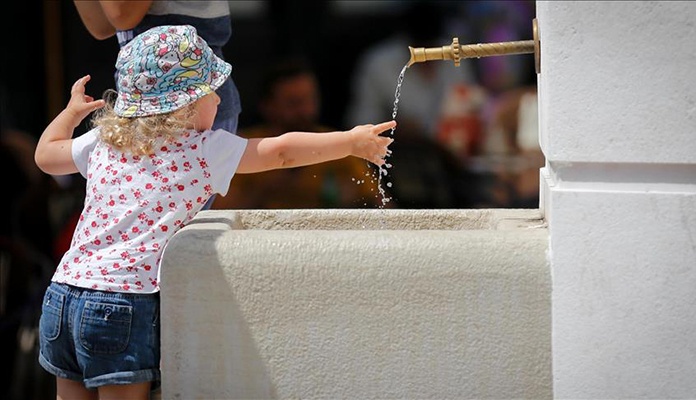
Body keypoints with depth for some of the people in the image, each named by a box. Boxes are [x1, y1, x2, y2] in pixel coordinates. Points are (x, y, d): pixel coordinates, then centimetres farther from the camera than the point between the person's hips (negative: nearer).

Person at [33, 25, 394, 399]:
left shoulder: (104, 141, 14)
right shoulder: (205, 151, -2)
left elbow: (45, 153, 30)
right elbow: (281, 151, 0)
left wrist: (73, 110, 47)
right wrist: (351, 141, 11)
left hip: (61, 292, 6)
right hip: (126, 301, -6)